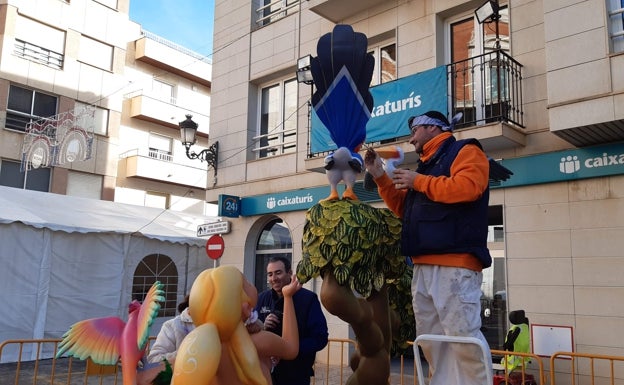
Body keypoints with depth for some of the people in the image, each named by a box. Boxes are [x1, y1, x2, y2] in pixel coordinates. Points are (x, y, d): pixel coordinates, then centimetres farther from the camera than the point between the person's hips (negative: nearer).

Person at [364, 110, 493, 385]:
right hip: (424, 266, 9)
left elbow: (466, 187, -18)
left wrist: (419, 181, -8)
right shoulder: (427, 165, 27)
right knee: (430, 339, 9)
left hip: (455, 263, -9)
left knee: (463, 335, -11)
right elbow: (403, 209, 28)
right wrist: (380, 177, 18)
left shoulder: (465, 151, 3)